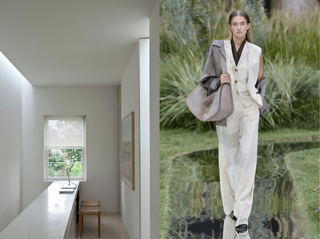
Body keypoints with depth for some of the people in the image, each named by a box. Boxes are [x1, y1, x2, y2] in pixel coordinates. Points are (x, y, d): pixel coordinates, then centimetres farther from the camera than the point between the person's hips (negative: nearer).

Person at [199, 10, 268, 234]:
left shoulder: (256, 52, 5)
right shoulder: (217, 48, 1)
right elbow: (206, 79, 6)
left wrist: (260, 103, 9)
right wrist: (218, 81, -14)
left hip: (249, 109, 0)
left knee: (247, 156, -12)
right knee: (228, 158, 8)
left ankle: (242, 215, -9)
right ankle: (231, 206, 26)